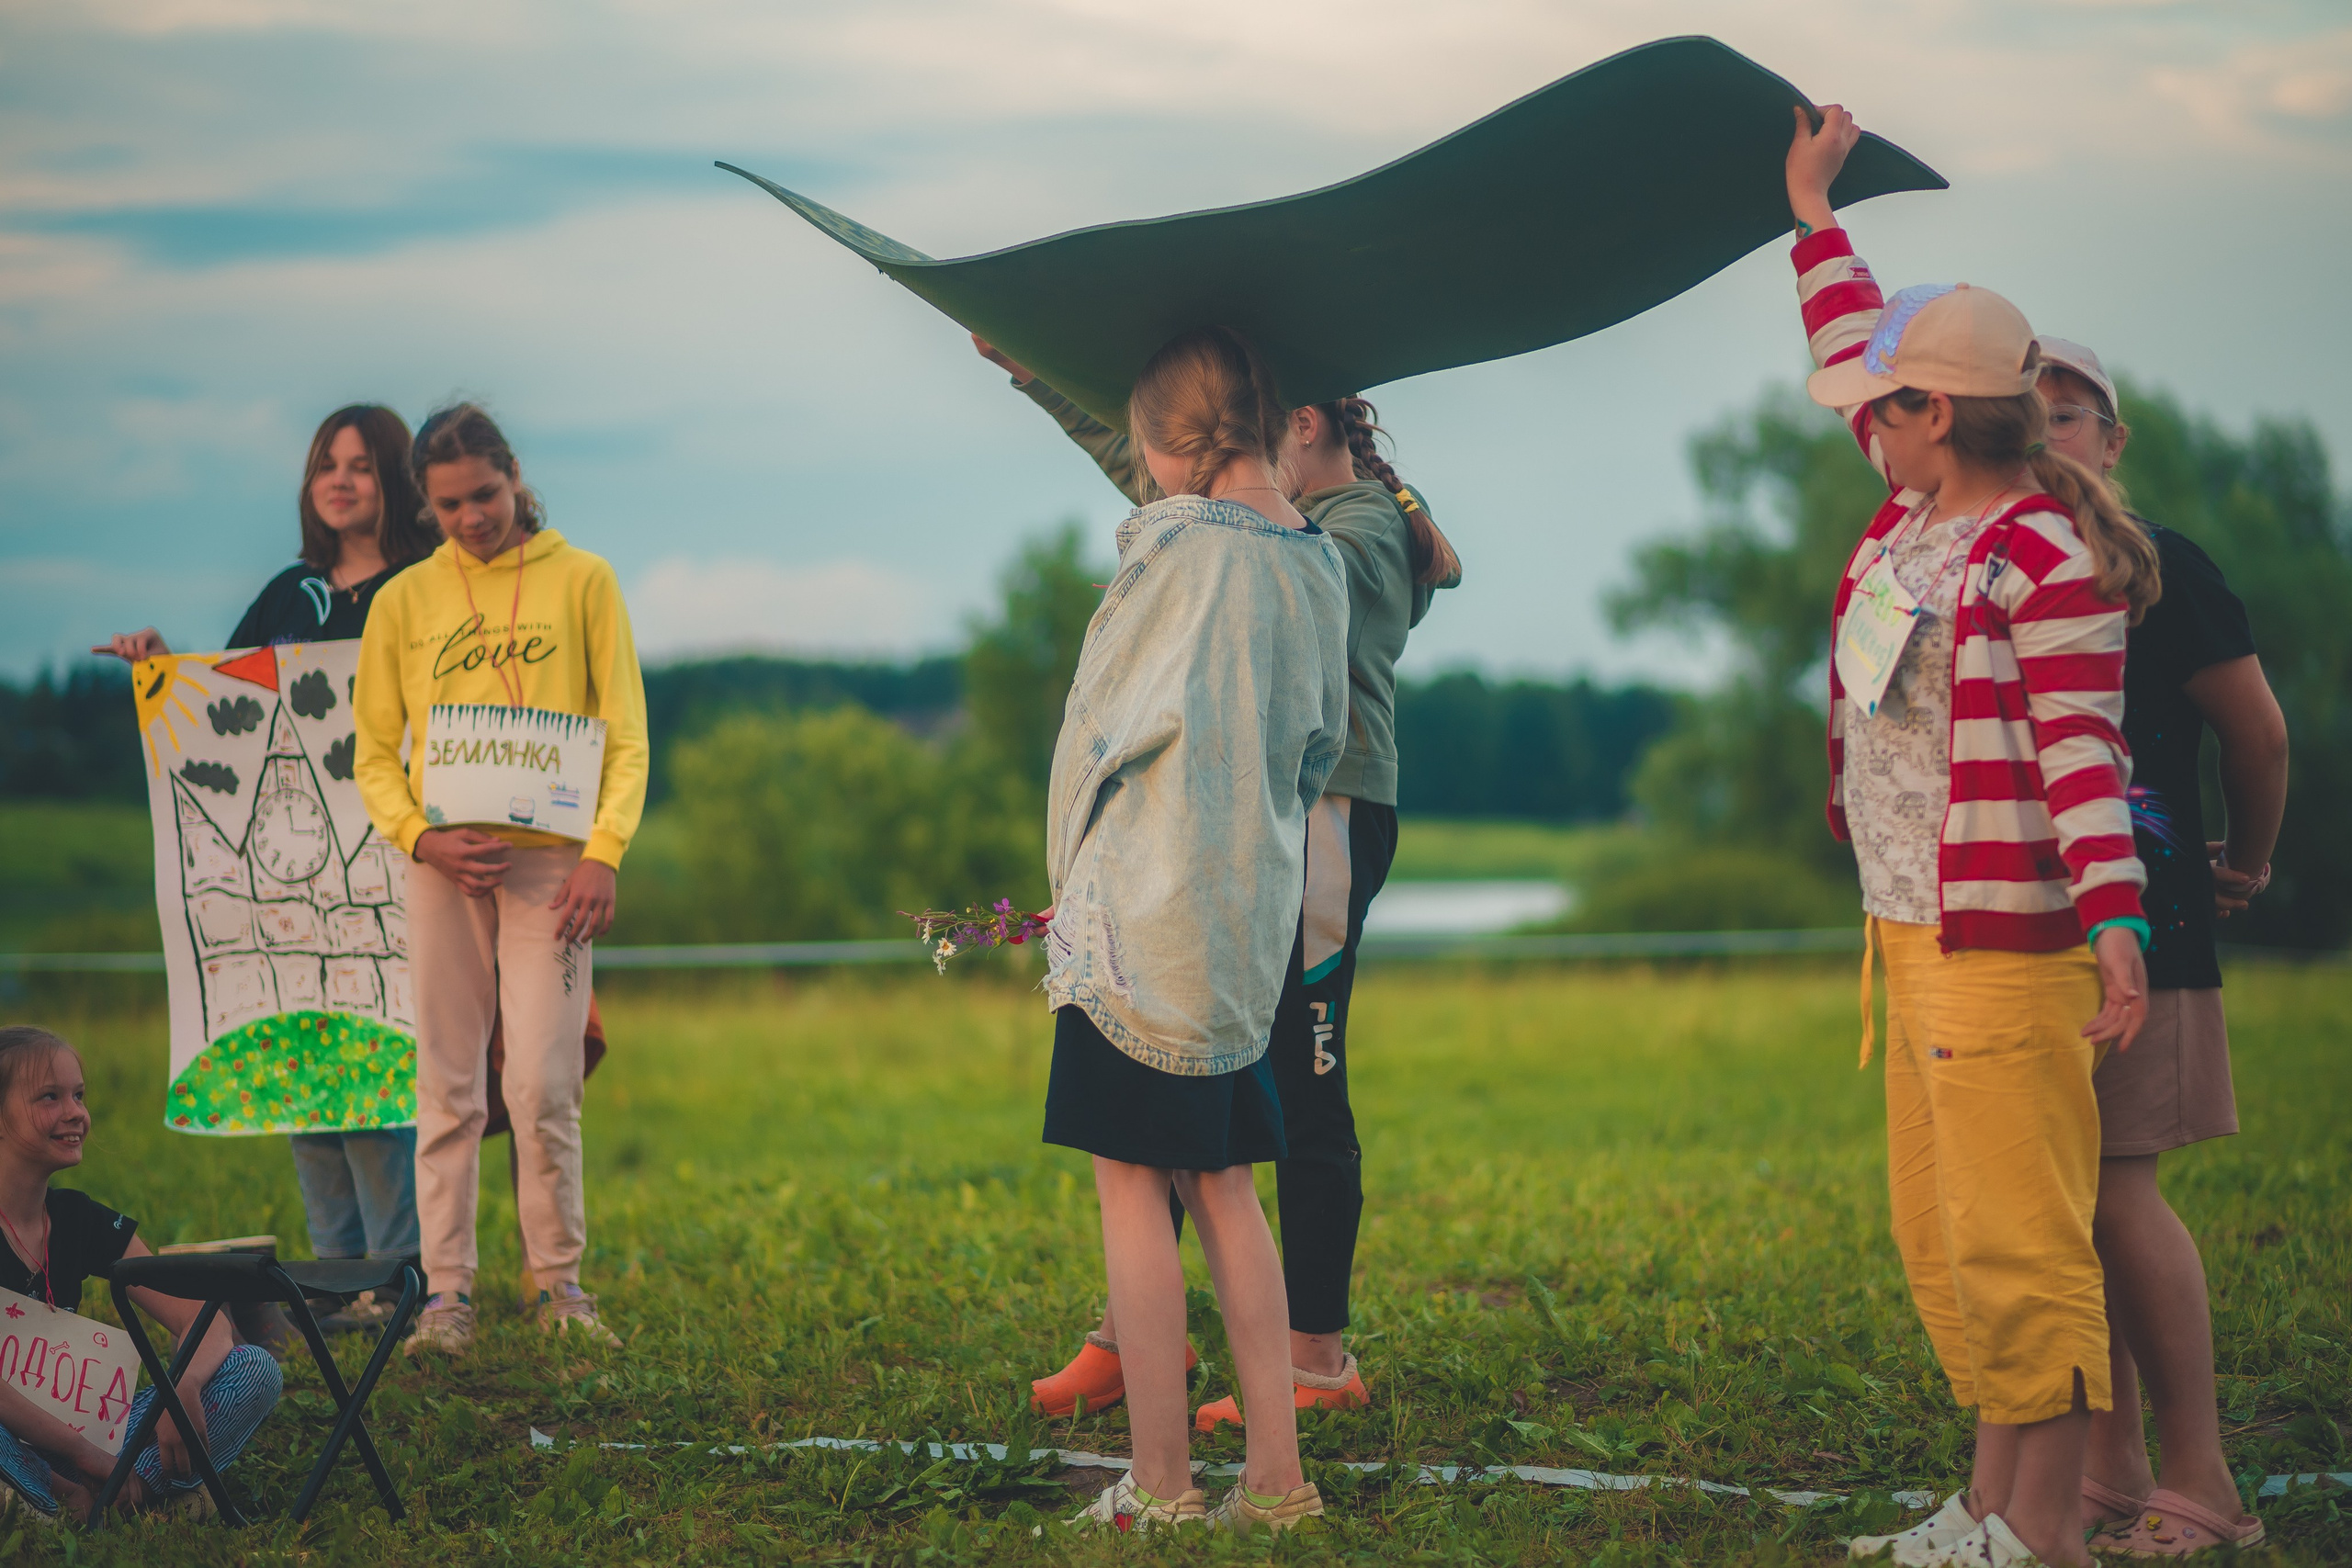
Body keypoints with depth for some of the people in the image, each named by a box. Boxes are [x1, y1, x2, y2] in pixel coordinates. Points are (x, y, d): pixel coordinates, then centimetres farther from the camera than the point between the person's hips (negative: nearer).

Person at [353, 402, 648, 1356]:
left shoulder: (581, 581, 8)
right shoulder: (404, 601, 11)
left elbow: (625, 736, 5)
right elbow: (374, 753, 11)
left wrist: (603, 852, -9)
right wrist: (420, 837, -8)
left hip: (550, 859, -1)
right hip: (444, 860, 2)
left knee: (544, 1084, -7)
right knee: (448, 1085, 1)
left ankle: (559, 1280, 7)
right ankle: (448, 1290, 4)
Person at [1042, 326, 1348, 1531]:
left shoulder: (1173, 543, -12)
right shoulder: (1317, 561, 8)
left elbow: (1101, 724, -6)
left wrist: (1072, 870, 8)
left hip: (1144, 896, -7)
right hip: (1254, 904, 7)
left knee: (1131, 1181, -2)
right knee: (1218, 1182, 12)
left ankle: (1160, 1484, -2)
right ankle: (1275, 1475, 10)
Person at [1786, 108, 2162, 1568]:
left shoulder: (2052, 559, -15)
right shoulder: (1921, 511, 11)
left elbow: (2083, 751, -19)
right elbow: (1866, 349, 27)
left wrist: (2118, 926, -25)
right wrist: (1816, 214, 35)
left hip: (2007, 944, -10)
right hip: (1914, 935, 10)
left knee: (2017, 1239, -8)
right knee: (1940, 1239, 13)